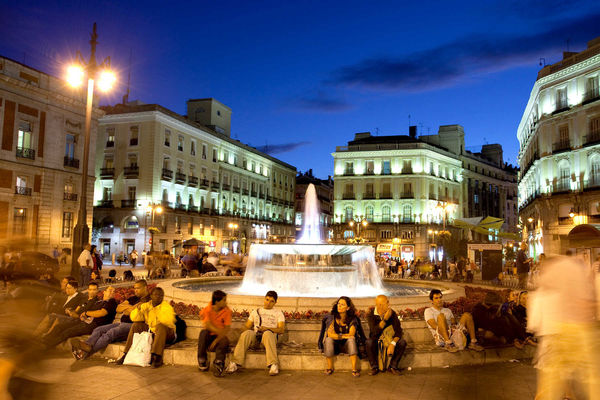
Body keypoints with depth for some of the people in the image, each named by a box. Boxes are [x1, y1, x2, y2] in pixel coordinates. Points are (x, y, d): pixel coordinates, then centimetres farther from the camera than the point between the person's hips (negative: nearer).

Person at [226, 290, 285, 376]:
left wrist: (268, 328, -10)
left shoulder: (278, 313, 20)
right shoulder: (256, 311, 29)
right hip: (255, 335, 2)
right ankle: (234, 363, -38)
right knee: (247, 333, -33)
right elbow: (247, 326, 21)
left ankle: (273, 365, -47)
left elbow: (281, 330, 6)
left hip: (270, 334, -2)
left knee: (267, 333, -39)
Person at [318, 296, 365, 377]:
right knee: (329, 340, -31)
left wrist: (337, 335, -21)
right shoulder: (331, 317, -10)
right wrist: (344, 336, -19)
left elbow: (351, 334, -17)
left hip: (346, 345, 0)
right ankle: (330, 367, -14)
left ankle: (354, 369, -28)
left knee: (351, 339, -30)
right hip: (334, 345, 0)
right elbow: (330, 334, -16)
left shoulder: (352, 319, -8)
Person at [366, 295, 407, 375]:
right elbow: (375, 331, -26)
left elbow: (398, 331, -16)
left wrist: (393, 344, -33)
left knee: (402, 342, -25)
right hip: (376, 340, -2)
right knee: (369, 342, -34)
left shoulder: (392, 313, -11)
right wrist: (385, 319, -33)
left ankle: (393, 366, -5)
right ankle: (374, 367, -11)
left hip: (389, 339, 2)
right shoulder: (371, 314, -15)